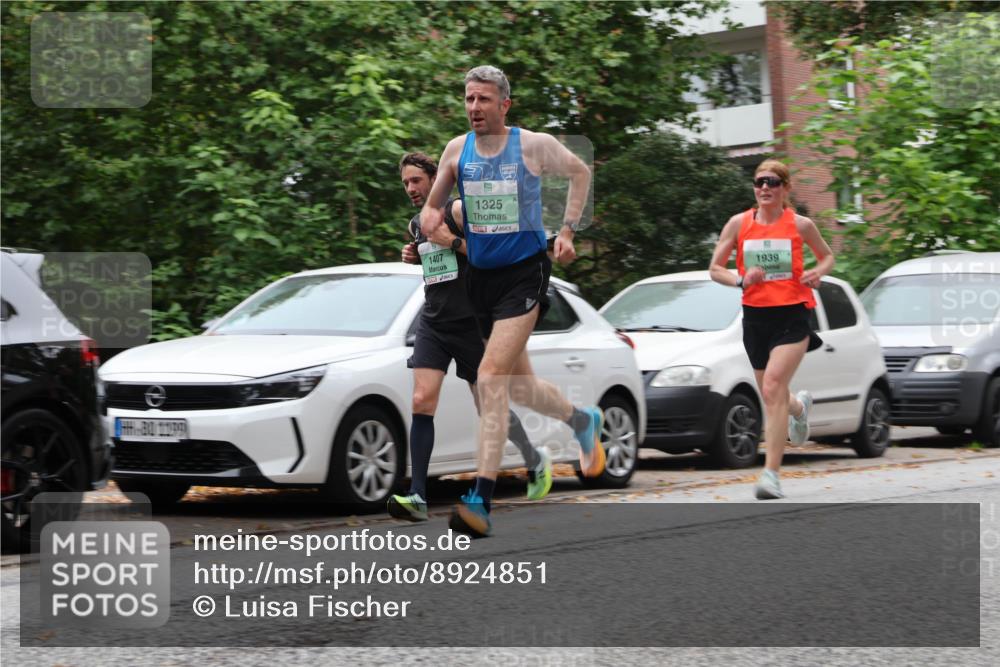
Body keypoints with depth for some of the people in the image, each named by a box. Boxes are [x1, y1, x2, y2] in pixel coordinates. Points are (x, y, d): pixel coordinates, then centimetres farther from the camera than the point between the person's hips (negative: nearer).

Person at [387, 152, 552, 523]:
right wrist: (415, 257, 10)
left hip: (471, 323, -5)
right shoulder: (416, 225, 13)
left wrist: (455, 243, -21)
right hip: (433, 323, 5)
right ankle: (417, 496, -19)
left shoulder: (459, 211, -8)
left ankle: (537, 461, 33)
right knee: (422, 402, -13)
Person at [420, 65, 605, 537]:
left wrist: (567, 232, 3)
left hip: (524, 273, -5)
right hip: (480, 276, 5)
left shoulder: (534, 145, -9)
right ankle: (583, 420, 48)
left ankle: (481, 501, -22)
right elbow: (432, 206, 13)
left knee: (491, 378, -20)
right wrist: (430, 221, -11)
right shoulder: (457, 149, 1)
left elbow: (580, 172, 9)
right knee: (519, 386, 16)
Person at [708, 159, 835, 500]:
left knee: (773, 388, -19)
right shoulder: (739, 223, 3)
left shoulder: (800, 225, 0)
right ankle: (799, 406, 53)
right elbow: (715, 268, 9)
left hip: (791, 316, -3)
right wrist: (741, 280, -11)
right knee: (771, 396, 13)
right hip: (755, 315, 4)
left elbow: (827, 256, 16)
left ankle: (771, 474, -19)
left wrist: (818, 272, -6)